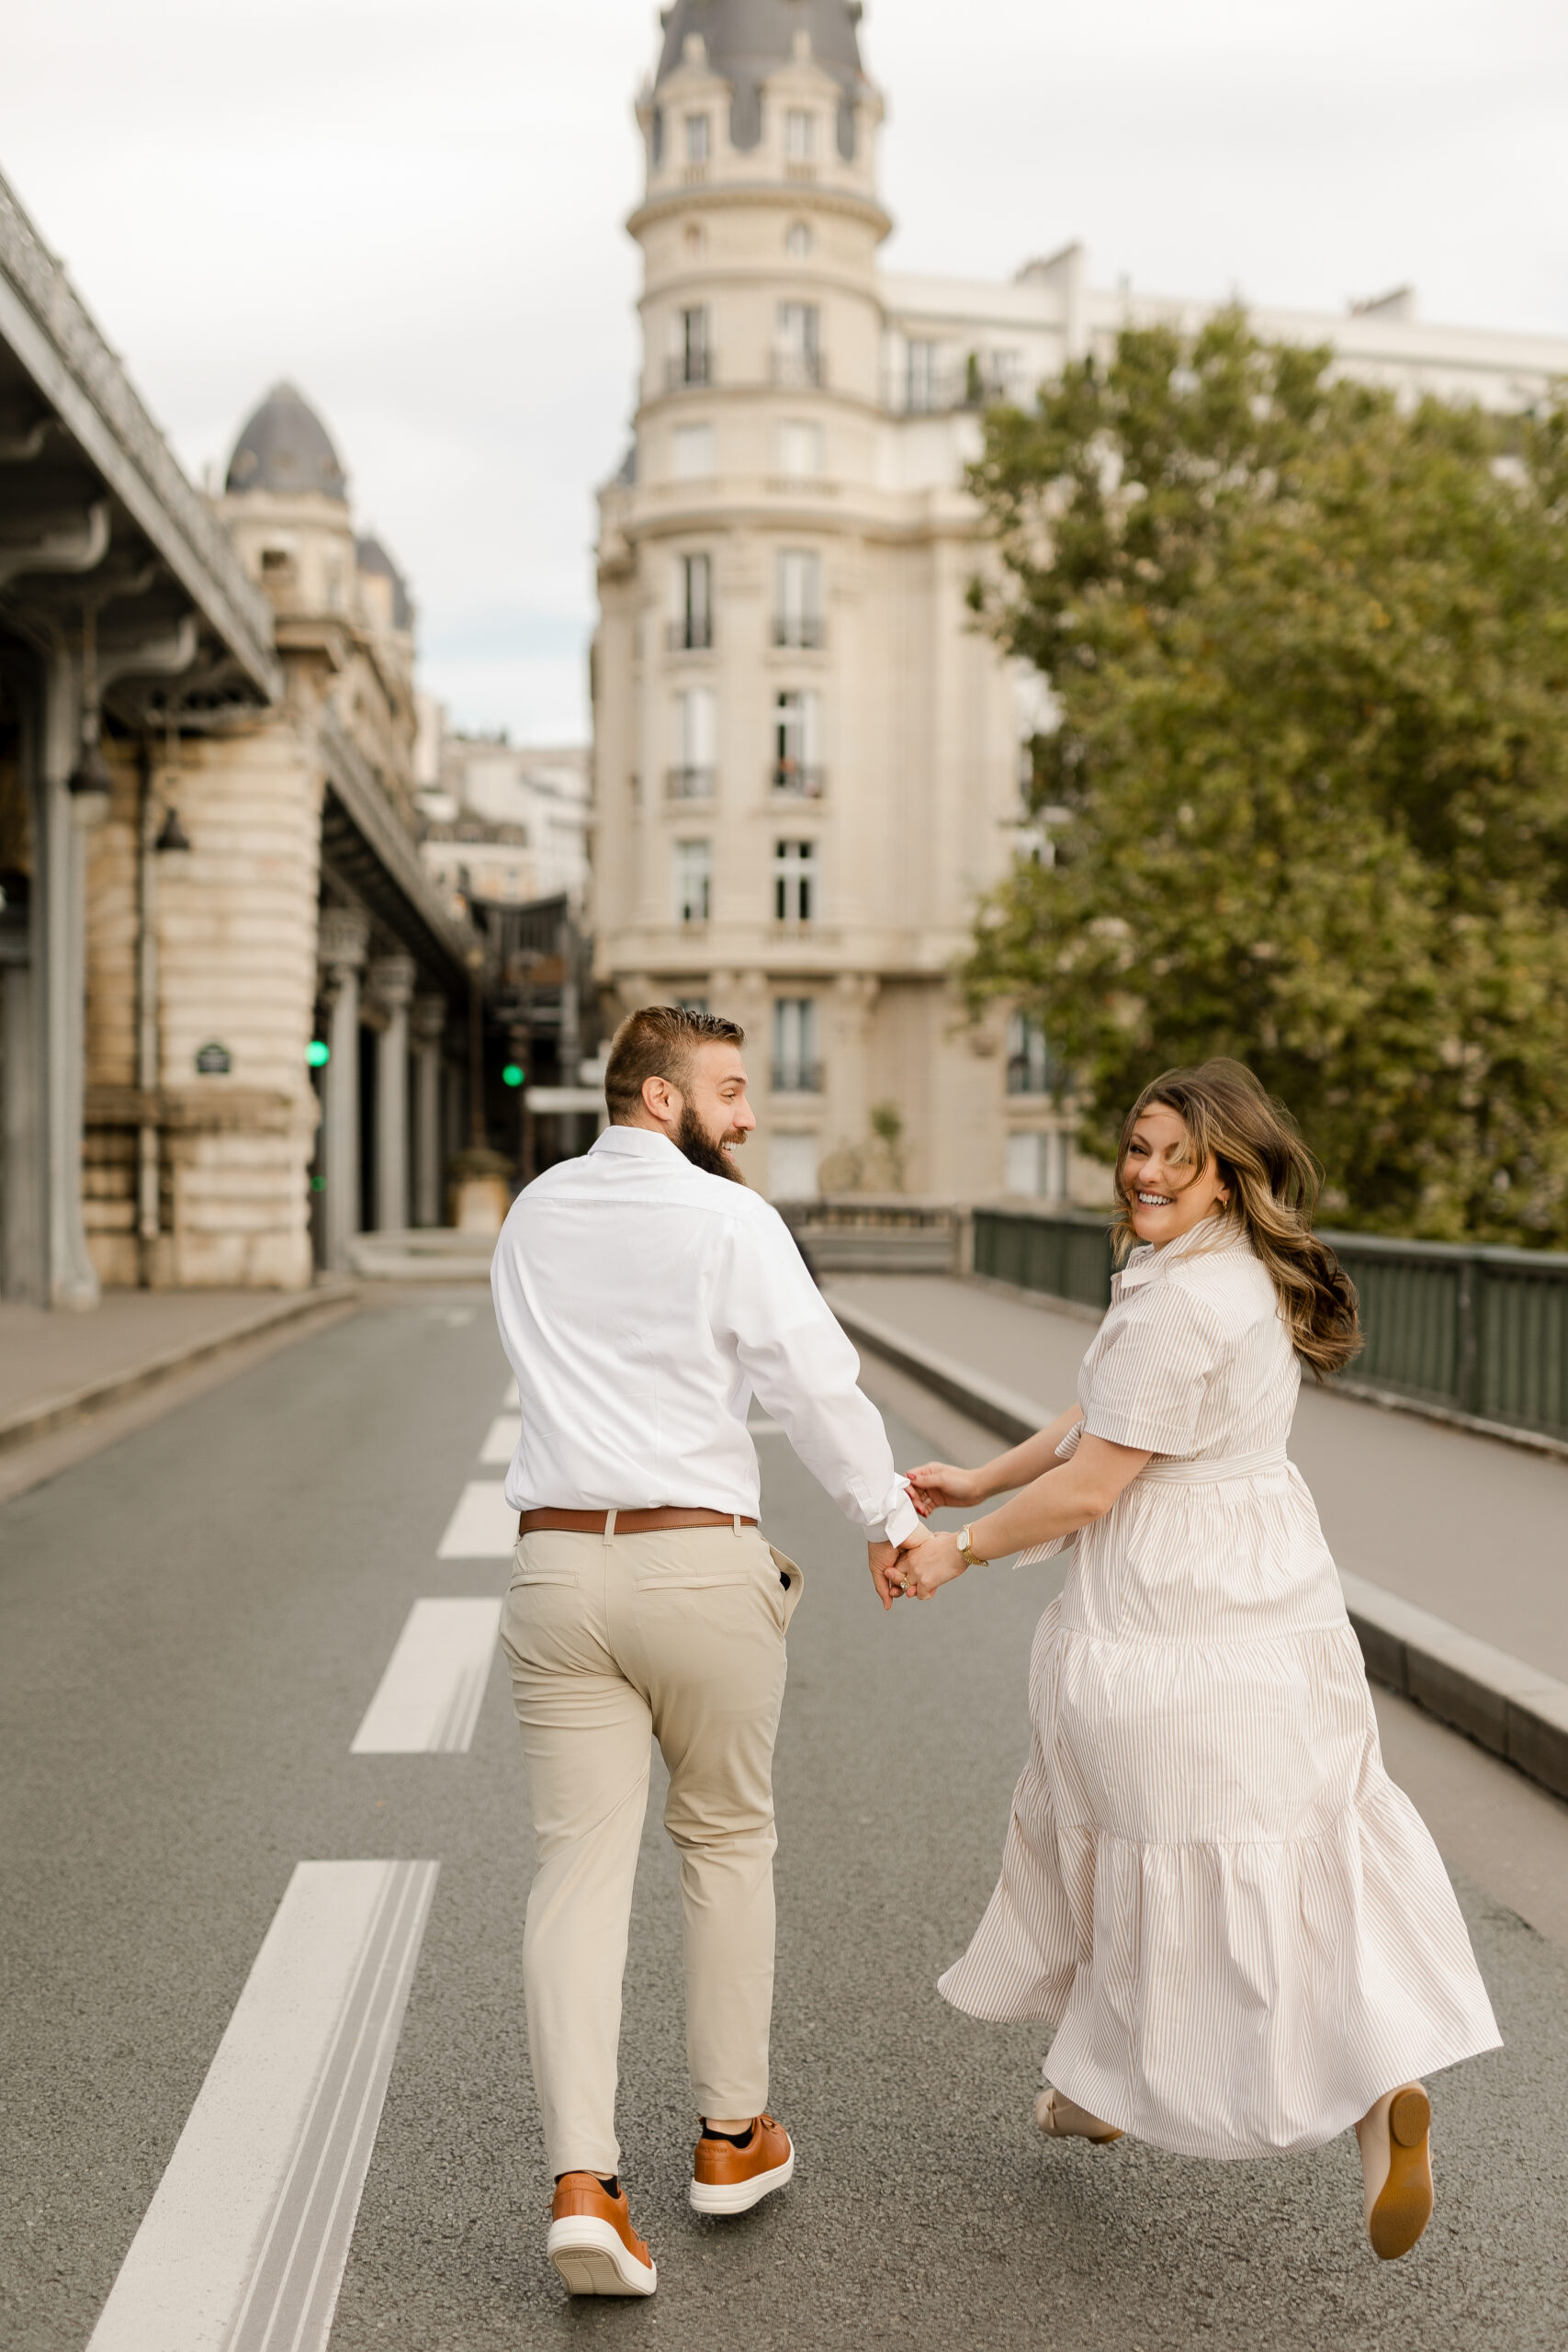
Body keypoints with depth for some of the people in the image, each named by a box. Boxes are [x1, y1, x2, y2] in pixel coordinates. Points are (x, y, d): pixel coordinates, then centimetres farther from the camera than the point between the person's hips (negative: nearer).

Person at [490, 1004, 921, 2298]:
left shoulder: (532, 1217, 11)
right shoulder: (729, 1221, -8)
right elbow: (820, 1381, -9)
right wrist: (890, 1519, 3)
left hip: (557, 1562, 4)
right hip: (700, 1566, -4)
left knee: (581, 1865, 3)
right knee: (726, 1841, 15)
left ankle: (584, 2181, -6)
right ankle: (733, 2135, 28)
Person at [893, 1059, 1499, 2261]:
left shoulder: (1181, 1301, -23)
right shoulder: (1245, 1273, 9)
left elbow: (1086, 1489, -19)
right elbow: (1108, 1414, 16)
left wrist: (959, 1551, -5)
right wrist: (979, 1479, 18)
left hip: (1179, 1611, -10)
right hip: (1271, 1586, 10)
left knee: (1181, 1845, 3)